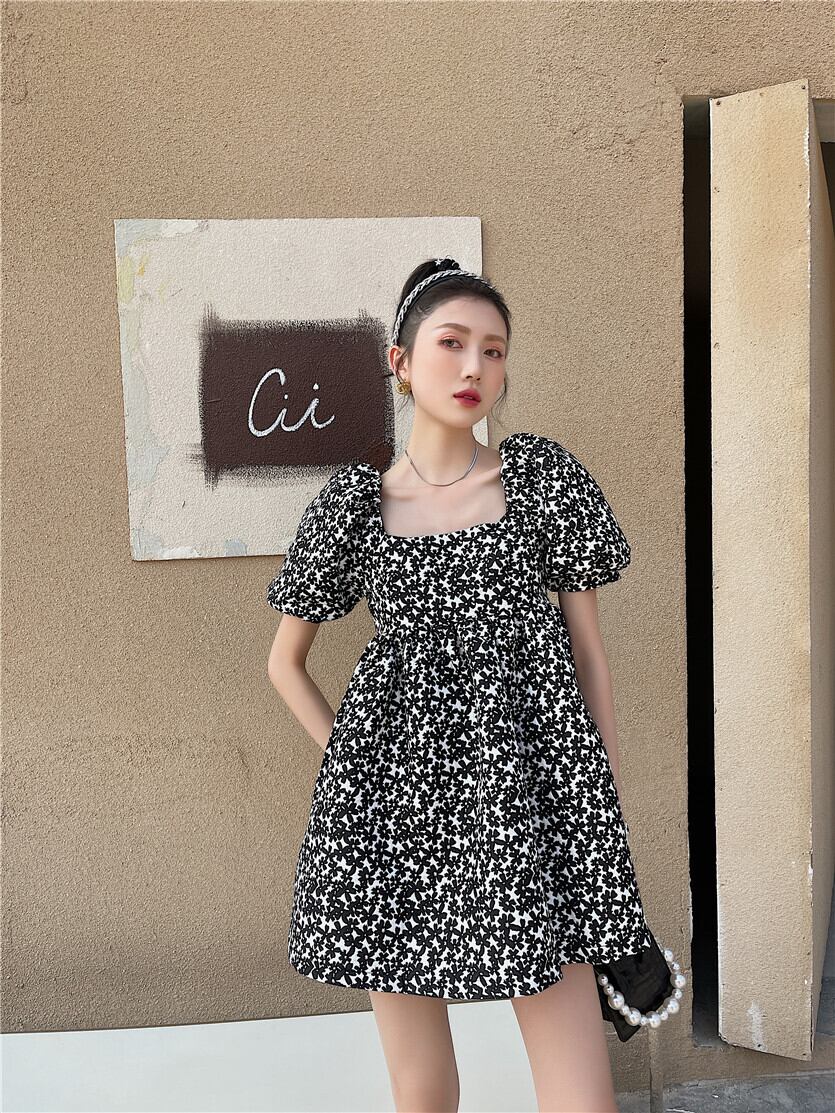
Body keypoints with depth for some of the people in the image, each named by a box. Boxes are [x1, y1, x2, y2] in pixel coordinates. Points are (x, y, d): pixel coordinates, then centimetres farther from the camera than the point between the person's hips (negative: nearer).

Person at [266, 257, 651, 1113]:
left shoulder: (545, 476, 5)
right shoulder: (354, 502, 5)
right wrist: (349, 760, 5)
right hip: (397, 793, 1)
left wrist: (610, 801, 4)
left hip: (529, 783, 0)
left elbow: (588, 646, 7)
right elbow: (285, 663, 15)